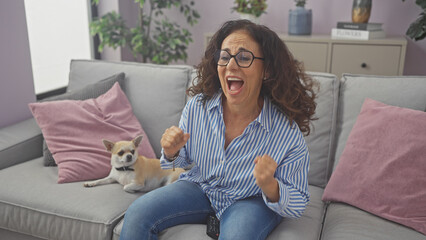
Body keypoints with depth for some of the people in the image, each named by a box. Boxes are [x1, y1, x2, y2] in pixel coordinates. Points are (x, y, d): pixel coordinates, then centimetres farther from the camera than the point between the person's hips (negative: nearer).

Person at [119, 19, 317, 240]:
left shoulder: (288, 133, -24)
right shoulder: (197, 107, -14)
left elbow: (298, 204, -13)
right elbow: (185, 158, 7)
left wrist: (269, 186, -35)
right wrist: (173, 153, -18)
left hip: (252, 199, -2)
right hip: (201, 187, 3)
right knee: (136, 216, -14)